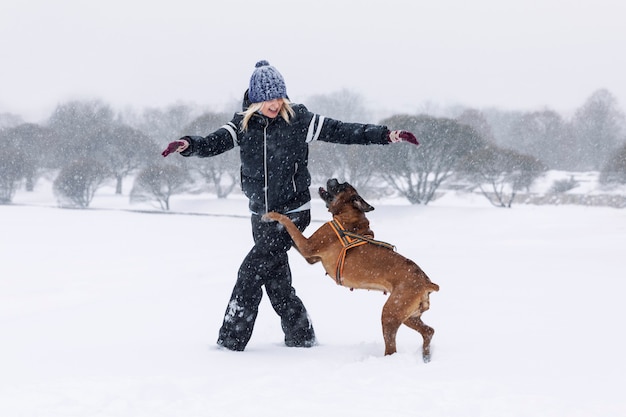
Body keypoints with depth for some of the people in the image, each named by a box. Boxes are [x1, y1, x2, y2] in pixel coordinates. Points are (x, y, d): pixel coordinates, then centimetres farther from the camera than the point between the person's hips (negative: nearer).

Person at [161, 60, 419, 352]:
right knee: (276, 280, 10)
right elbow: (214, 142, -13)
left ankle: (231, 340, -8)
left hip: (292, 212, -5)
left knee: (252, 270, -13)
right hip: (260, 215, 5)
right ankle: (300, 338, 24)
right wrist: (188, 145, -35)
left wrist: (387, 135, -13)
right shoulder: (243, 123, 0)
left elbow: (341, 132, -7)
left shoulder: (298, 119, -7)